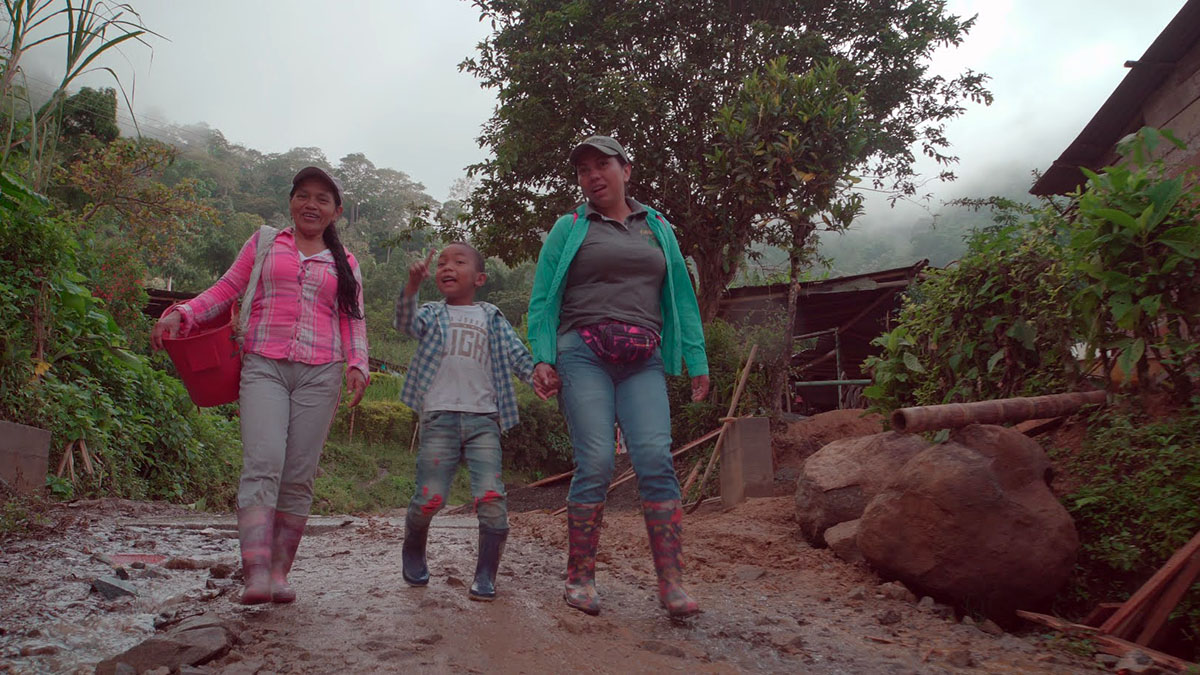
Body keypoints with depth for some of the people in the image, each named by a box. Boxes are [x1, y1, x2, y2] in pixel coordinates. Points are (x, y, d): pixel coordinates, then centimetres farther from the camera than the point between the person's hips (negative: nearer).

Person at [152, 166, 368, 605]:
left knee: (299, 475, -1)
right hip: (264, 367, -1)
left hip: (320, 372, 1)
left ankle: (279, 572, 7)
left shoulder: (344, 263, 18)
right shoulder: (264, 243, 17)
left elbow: (353, 320, 13)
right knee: (263, 462, -18)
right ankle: (256, 573, -24)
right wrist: (181, 315, -1)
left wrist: (357, 364, -3)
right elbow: (227, 290, 14)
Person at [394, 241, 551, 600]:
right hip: (439, 417, -1)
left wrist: (538, 376, -12)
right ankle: (413, 552, 28)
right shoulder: (432, 314, 14)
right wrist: (412, 286, -24)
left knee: (491, 496, -10)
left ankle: (486, 575, 4)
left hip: (483, 419, 1)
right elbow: (406, 322, -7)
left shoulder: (491, 317, 17)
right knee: (430, 497, -3)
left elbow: (516, 353, 8)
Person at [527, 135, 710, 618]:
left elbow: (681, 297, 17)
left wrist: (697, 361, 8)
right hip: (583, 355, -2)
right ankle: (579, 578, 1)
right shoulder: (569, 229, 14)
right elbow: (542, 300, 8)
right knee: (595, 463, -11)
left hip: (643, 361, 2)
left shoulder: (658, 229, 20)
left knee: (655, 458, -12)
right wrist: (542, 357, -6)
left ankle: (671, 583, -10)